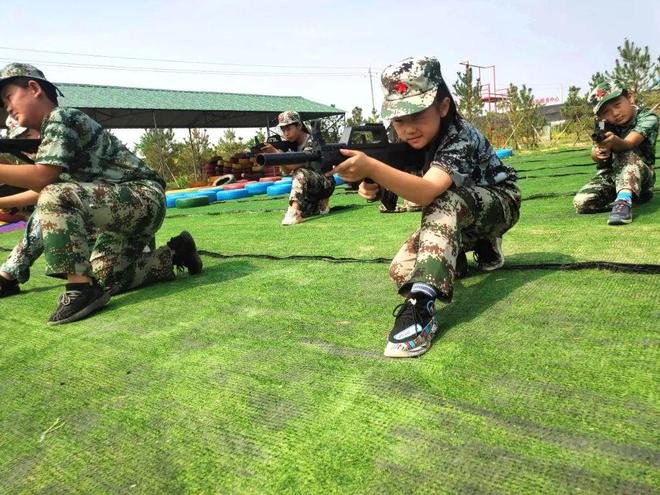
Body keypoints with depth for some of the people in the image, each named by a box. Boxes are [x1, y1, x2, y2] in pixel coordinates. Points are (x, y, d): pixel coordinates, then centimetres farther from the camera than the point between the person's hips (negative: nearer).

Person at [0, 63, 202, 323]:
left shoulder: (60, 117, -11)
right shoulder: (50, 131, 19)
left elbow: (43, 177, -24)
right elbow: (45, 185, 26)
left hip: (144, 199, -11)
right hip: (124, 208, 11)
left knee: (56, 198, -29)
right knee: (105, 280, 14)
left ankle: (81, 290, -25)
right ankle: (174, 254, 23)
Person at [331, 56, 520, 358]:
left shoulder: (461, 138, -34)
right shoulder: (408, 141, -12)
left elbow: (428, 192, -51)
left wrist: (371, 167, -66)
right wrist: (370, 186, -32)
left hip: (499, 203, -6)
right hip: (458, 216, 7)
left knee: (444, 201, -40)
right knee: (401, 271, -13)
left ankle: (421, 306, -47)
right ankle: (479, 245, 9)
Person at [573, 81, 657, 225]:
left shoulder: (648, 118, -14)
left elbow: (628, 145, -33)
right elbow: (595, 156, -14)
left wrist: (614, 141, -57)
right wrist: (598, 154, -39)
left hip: (640, 176, -3)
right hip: (611, 176, 4)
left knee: (628, 154, -35)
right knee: (581, 202, -24)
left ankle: (624, 201, -45)